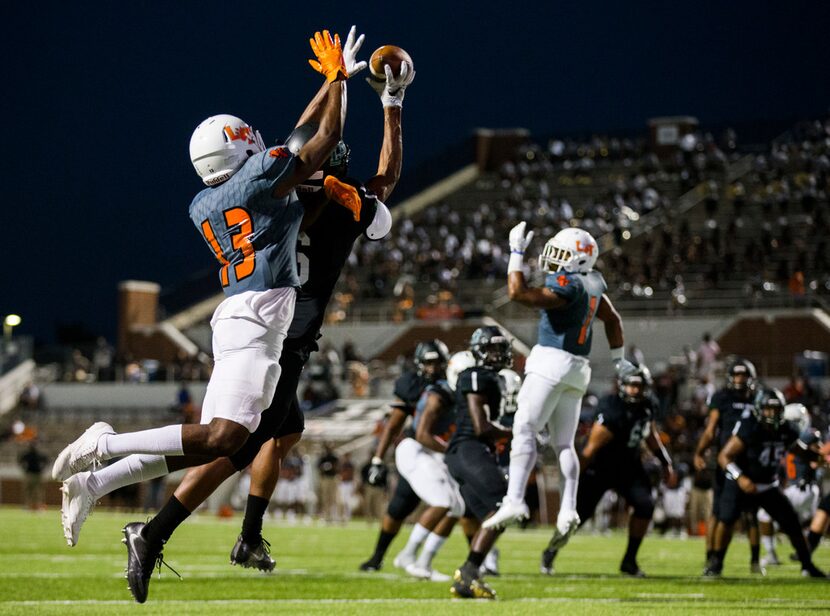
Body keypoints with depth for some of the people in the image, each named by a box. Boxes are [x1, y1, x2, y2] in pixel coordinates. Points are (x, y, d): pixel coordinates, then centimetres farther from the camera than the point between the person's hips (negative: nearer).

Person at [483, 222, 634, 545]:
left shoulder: (568, 285, -15)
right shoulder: (591, 283, 12)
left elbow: (520, 293, -21)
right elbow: (612, 319, 26)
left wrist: (516, 253, -13)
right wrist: (618, 358, 38)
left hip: (551, 361, -9)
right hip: (577, 369, 9)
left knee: (524, 430, -10)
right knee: (564, 443, 11)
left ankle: (514, 500, -19)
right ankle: (568, 509, 1)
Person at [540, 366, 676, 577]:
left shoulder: (647, 406, -7)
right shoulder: (612, 412, -31)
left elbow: (651, 434, 15)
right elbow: (590, 449, -27)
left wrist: (666, 465, 15)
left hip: (628, 465, 6)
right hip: (599, 467, -6)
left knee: (645, 505, -14)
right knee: (578, 514, -3)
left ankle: (629, 561, 0)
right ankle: (550, 552, 26)